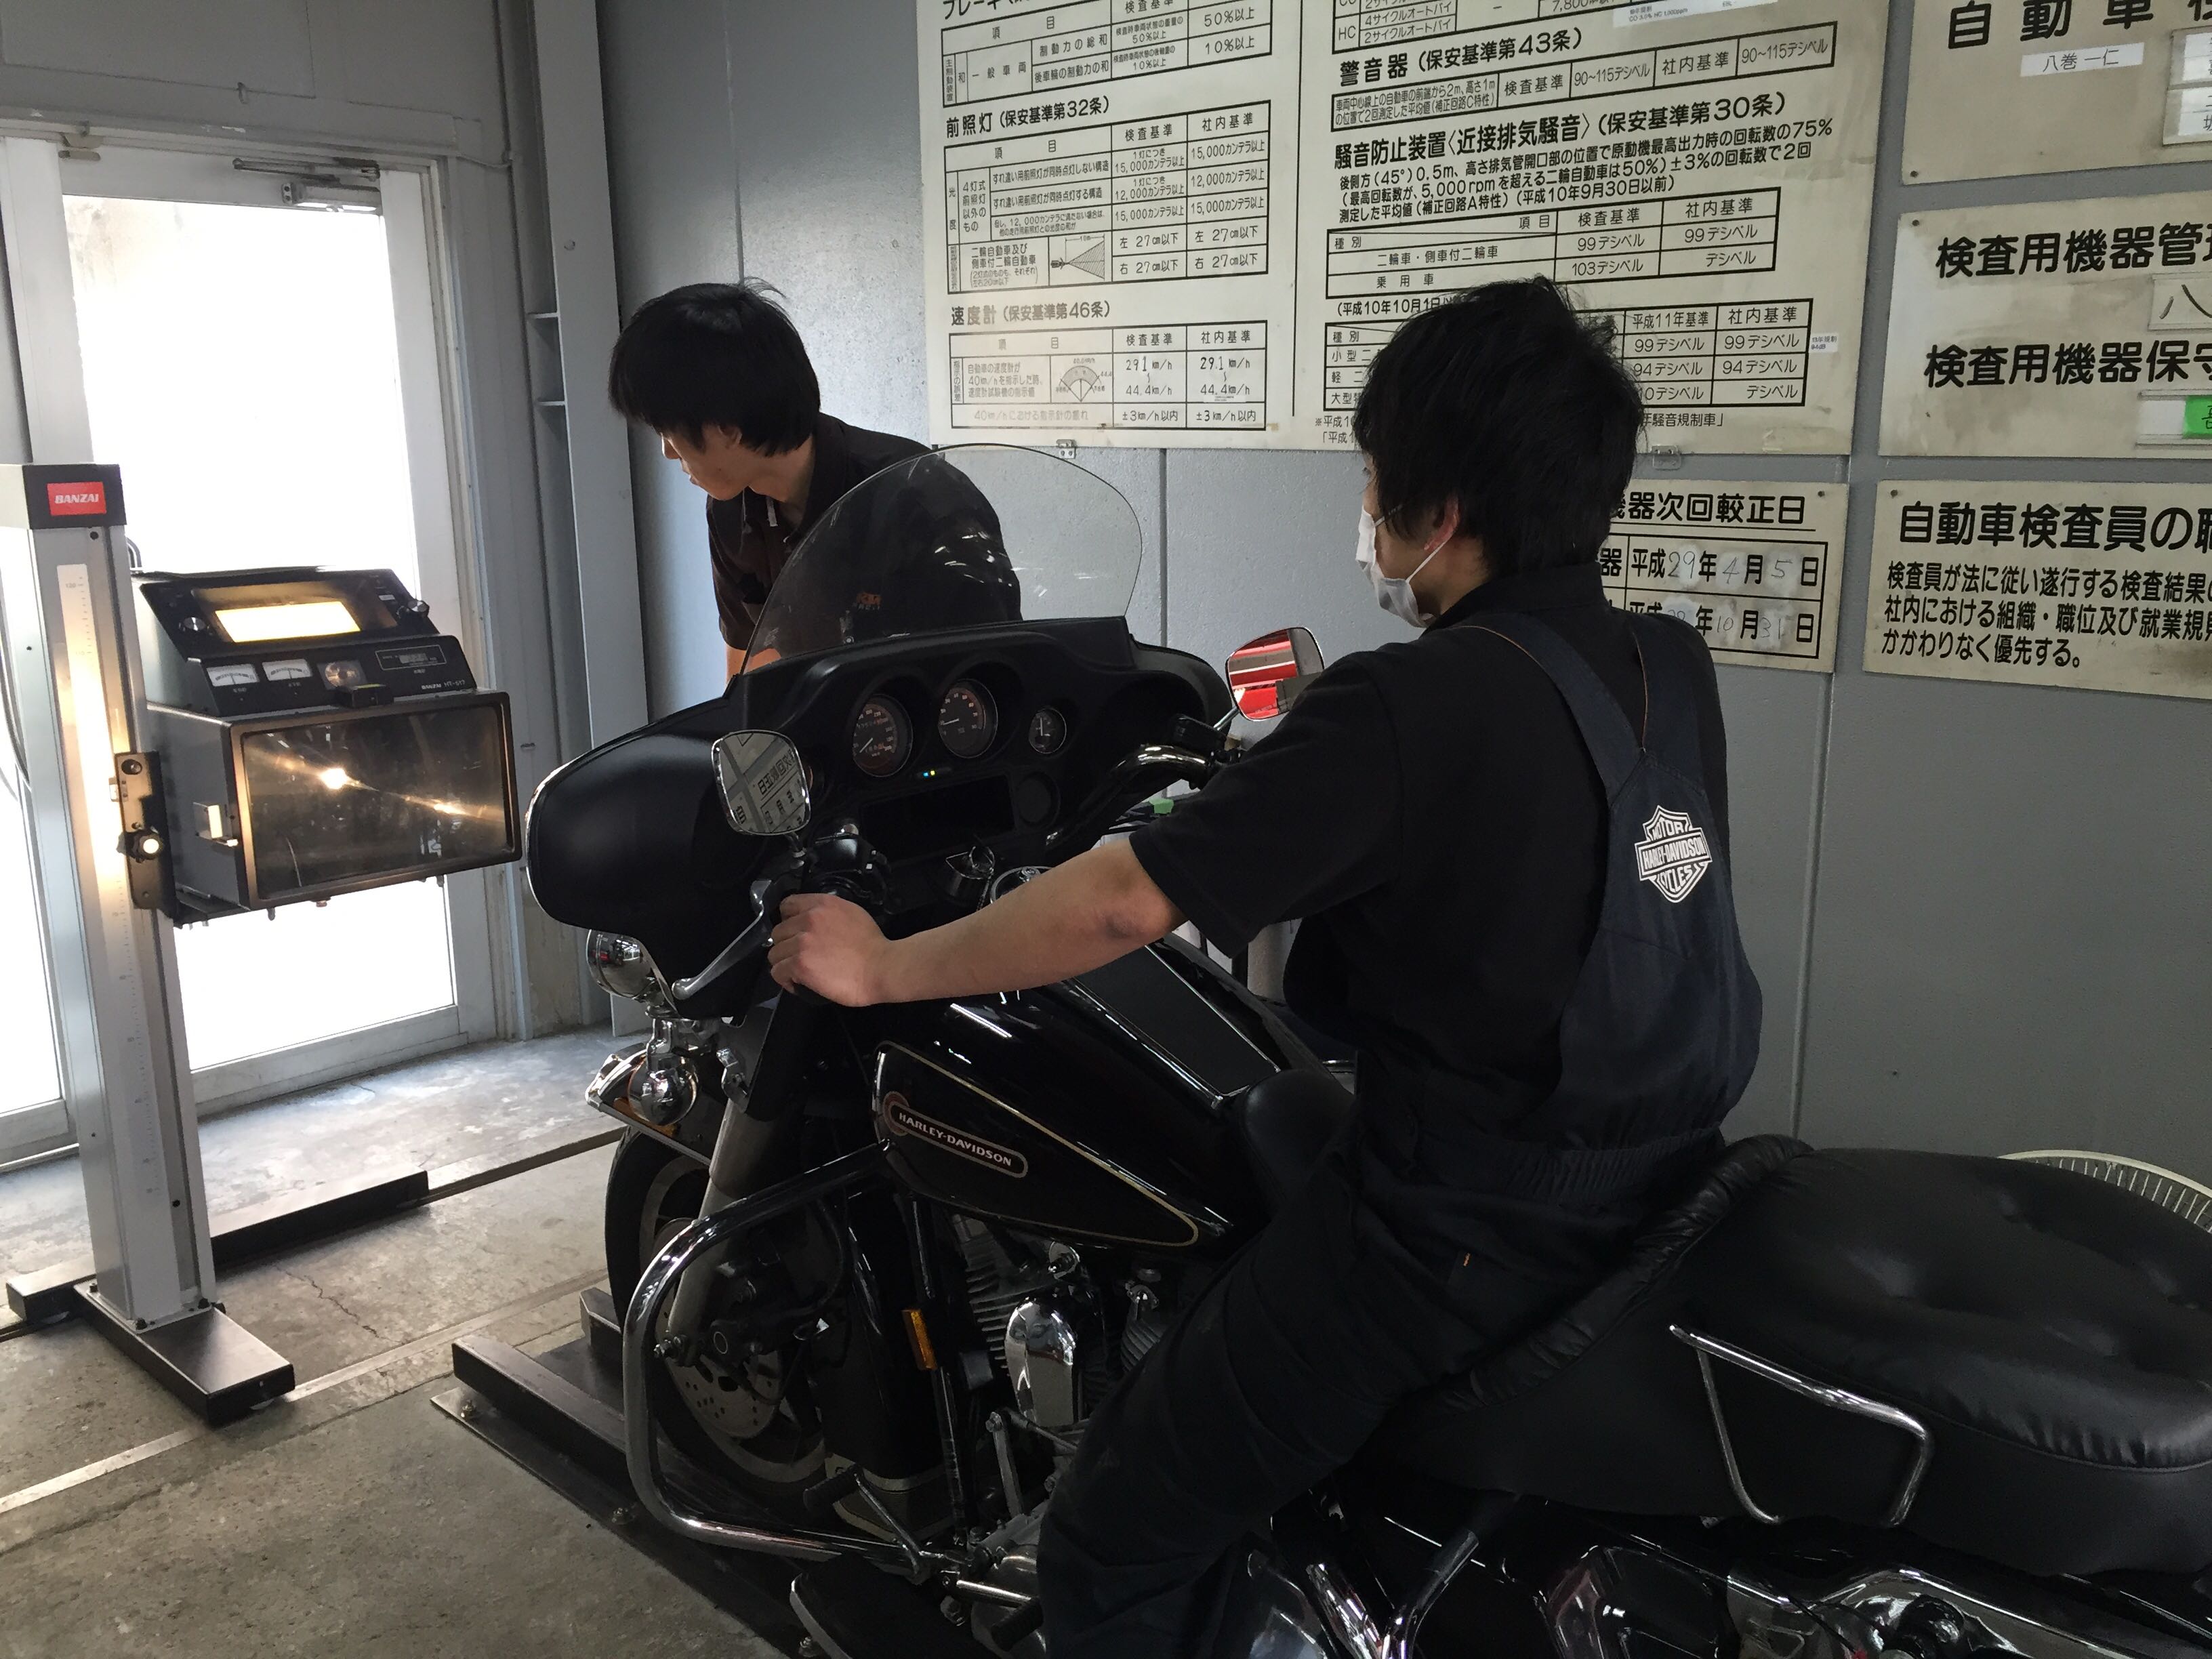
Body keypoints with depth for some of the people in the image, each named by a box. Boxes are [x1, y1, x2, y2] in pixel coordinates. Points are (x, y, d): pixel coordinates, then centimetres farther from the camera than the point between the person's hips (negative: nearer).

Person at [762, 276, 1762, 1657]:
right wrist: (1299, 771, 26)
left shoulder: (1406, 711, -21)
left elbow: (1124, 904, -22)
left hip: (1460, 1243, -9)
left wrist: (882, 968, -9)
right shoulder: (1676, 673, 2)